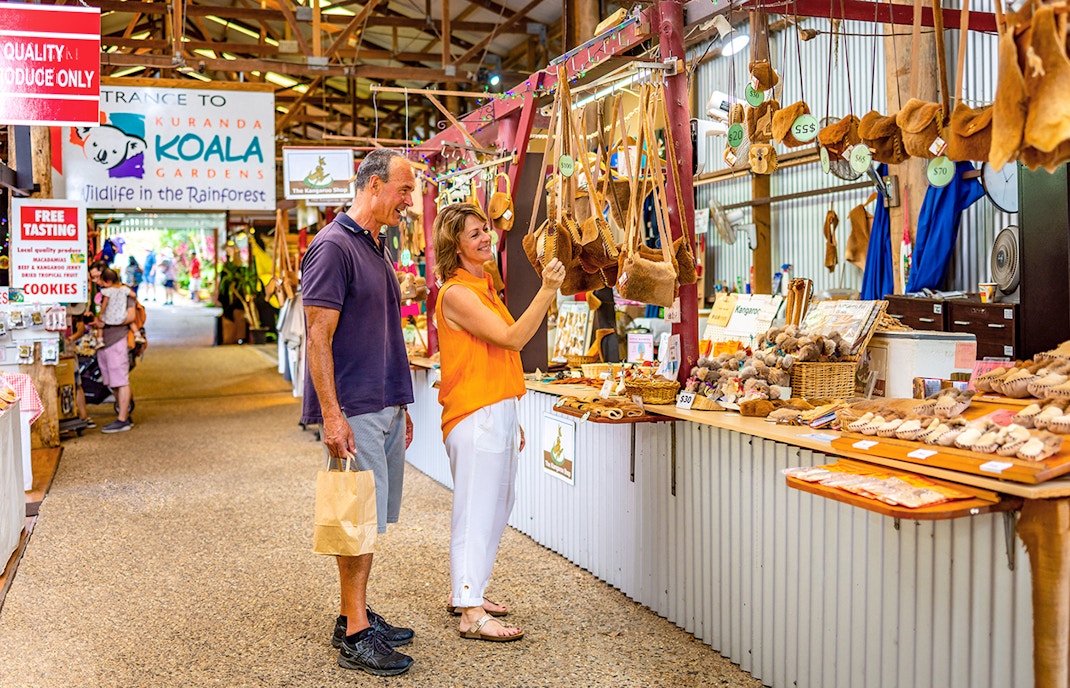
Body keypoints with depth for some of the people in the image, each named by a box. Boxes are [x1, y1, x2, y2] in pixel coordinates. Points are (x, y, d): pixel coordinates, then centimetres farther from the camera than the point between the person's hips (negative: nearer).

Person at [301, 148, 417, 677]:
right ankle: (355, 636, 6)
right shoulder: (332, 246, -13)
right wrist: (331, 415, -21)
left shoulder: (376, 247, 16)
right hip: (354, 411, -9)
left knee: (372, 518, 14)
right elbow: (318, 337, -17)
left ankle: (356, 614, 25)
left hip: (385, 407, 9)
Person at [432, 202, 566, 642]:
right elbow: (512, 338, -21)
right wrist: (547, 291, -27)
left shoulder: (483, 285, 16)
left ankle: (464, 591, 28)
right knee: (476, 511, -6)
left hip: (498, 411, 10)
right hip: (475, 415, -10)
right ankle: (471, 614, 1)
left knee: (496, 506, 16)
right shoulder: (456, 293, -14)